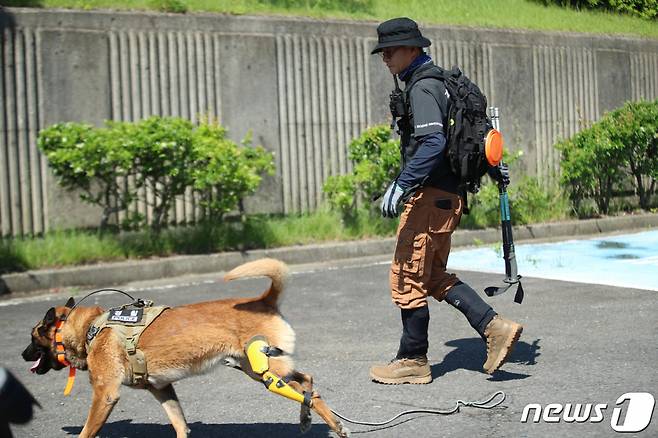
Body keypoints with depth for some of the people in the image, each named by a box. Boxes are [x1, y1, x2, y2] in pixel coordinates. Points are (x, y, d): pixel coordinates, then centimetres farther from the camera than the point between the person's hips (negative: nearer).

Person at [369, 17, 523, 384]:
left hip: (431, 195, -10)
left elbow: (432, 144, -27)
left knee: (407, 278, -2)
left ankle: (413, 362, 8)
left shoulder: (422, 87, -14)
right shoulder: (439, 80, 18)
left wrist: (401, 186, -29)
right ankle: (495, 327, 11)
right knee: (433, 276, 16)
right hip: (447, 195, 10)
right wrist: (493, 166, 34)